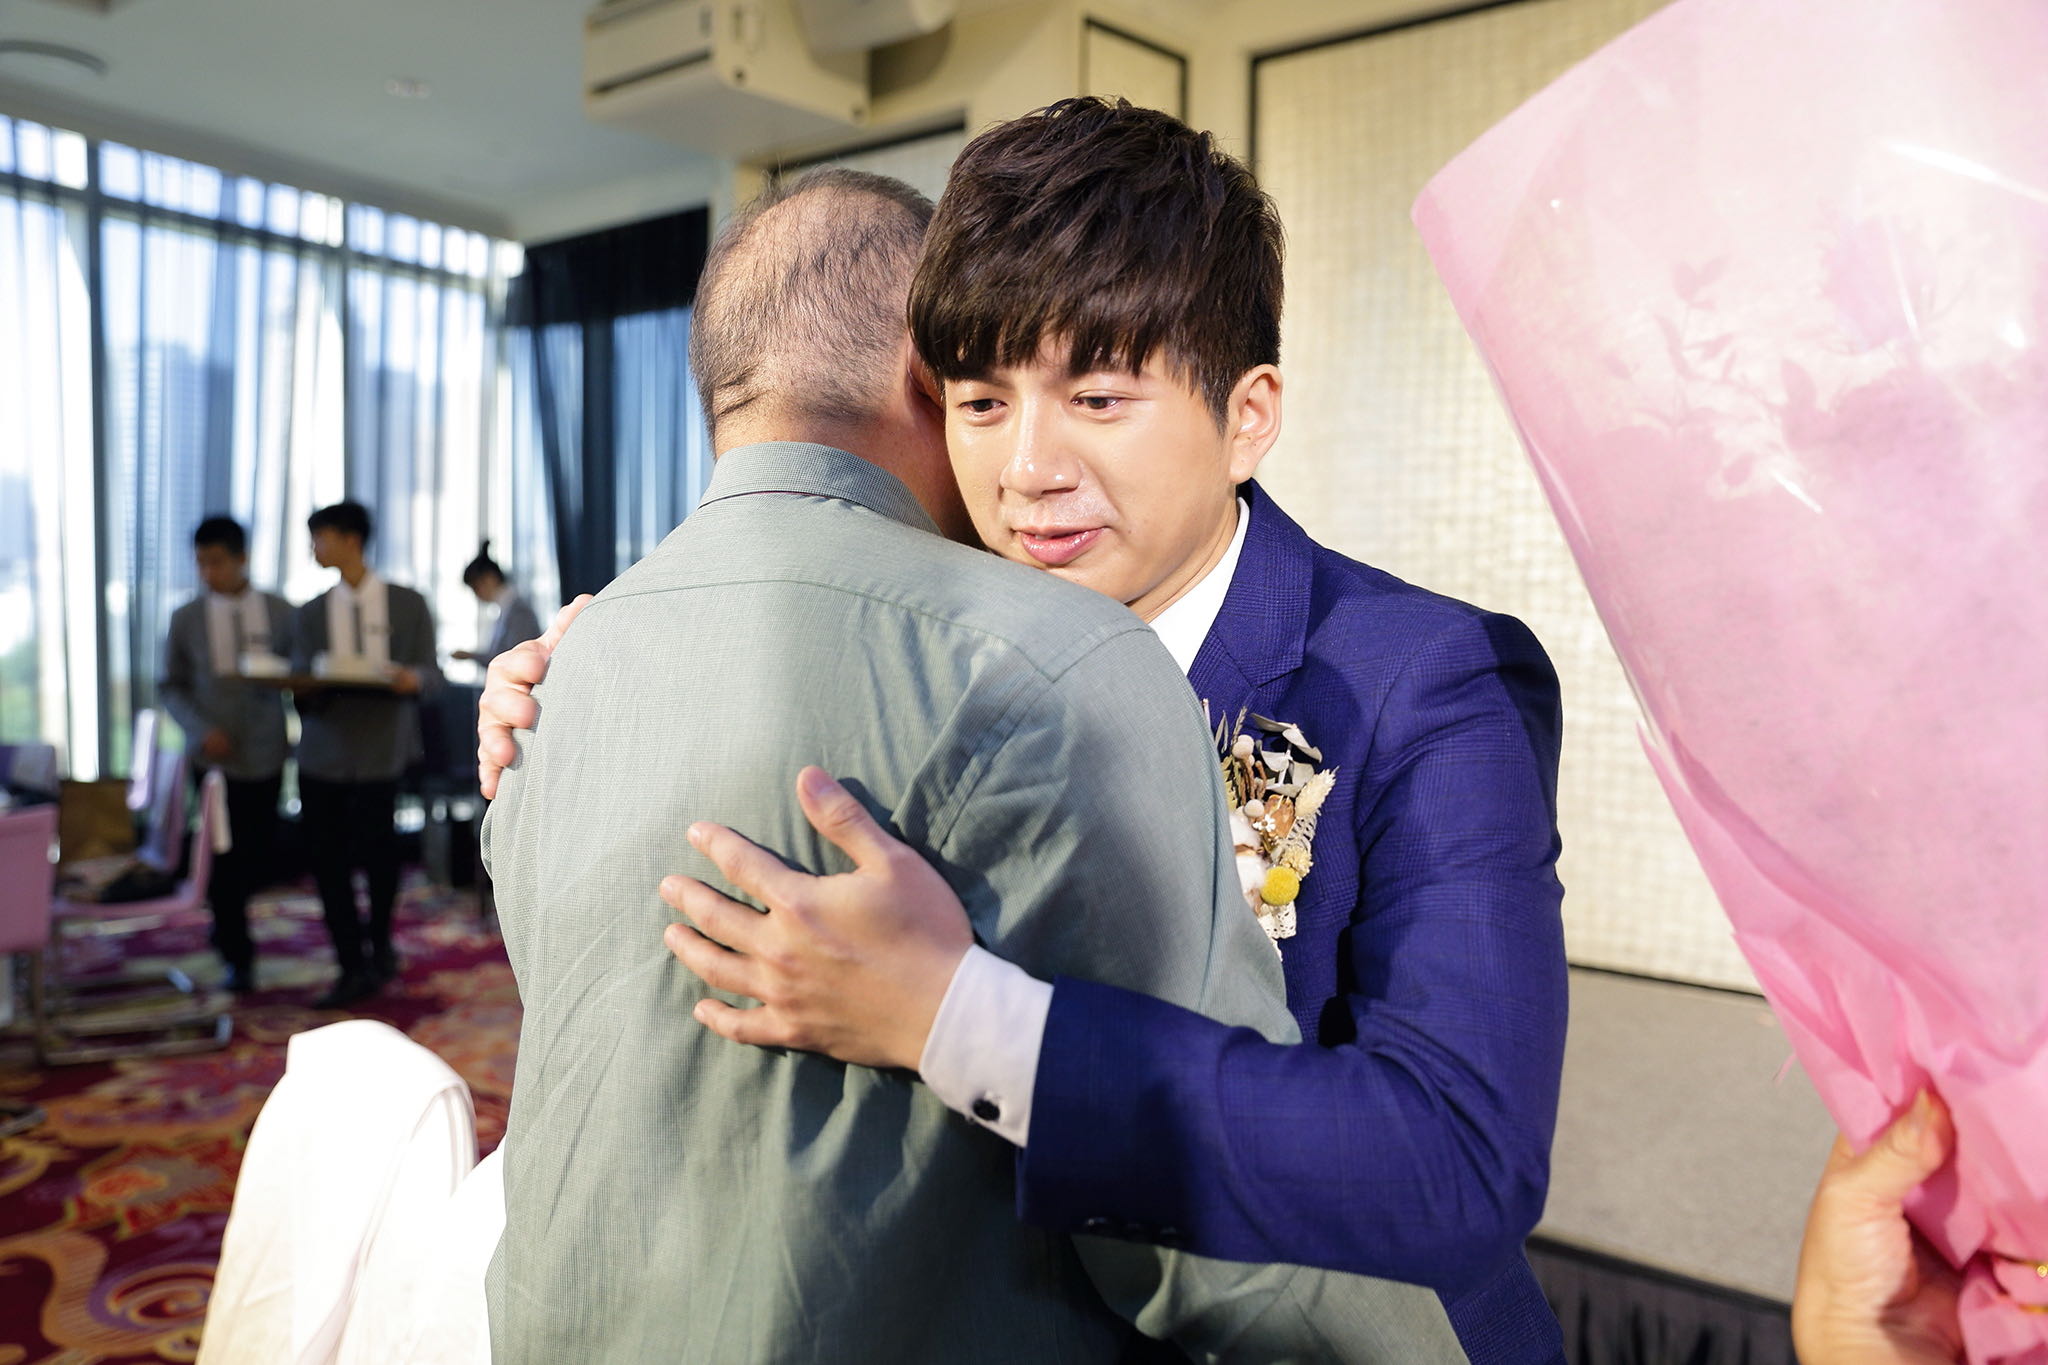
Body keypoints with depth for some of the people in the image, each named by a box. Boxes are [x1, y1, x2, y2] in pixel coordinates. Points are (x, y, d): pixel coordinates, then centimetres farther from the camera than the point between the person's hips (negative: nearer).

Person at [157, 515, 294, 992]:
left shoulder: (280, 612, 1)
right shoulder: (186, 619, 1)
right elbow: (170, 686, 5)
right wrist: (201, 729, -9)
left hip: (267, 753, 0)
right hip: (213, 755, 0)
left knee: (258, 856, 6)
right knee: (224, 859, 1)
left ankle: (226, 920, 37)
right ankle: (237, 957, 18)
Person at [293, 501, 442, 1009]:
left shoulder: (409, 604, 5)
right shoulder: (313, 612, 13)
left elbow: (431, 672, 3)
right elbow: (300, 683, 8)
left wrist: (413, 678, -20)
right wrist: (308, 688, -16)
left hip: (380, 751, -3)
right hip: (323, 752, 3)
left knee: (376, 854, 1)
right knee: (328, 862, 0)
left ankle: (380, 948, 27)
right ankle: (353, 968, 12)